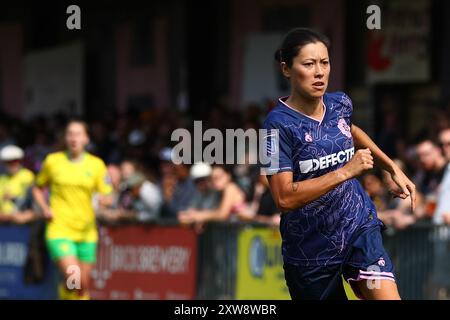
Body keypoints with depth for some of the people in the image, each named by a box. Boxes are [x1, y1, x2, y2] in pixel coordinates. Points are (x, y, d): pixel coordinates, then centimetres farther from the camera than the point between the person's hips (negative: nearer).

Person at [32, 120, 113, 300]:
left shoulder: (96, 164, 4)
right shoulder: (52, 161, 3)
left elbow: (106, 195, 5)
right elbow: (38, 188, 16)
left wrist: (104, 200, -19)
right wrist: (44, 208, -2)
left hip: (86, 232, 3)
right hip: (59, 229, -3)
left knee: (83, 286, 6)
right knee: (73, 278, -22)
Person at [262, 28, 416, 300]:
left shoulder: (340, 104, 0)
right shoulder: (279, 124, -17)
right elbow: (285, 198, -25)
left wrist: (394, 169, 24)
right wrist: (345, 172, -26)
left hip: (359, 226, 4)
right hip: (310, 245, -4)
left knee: (386, 296, -19)